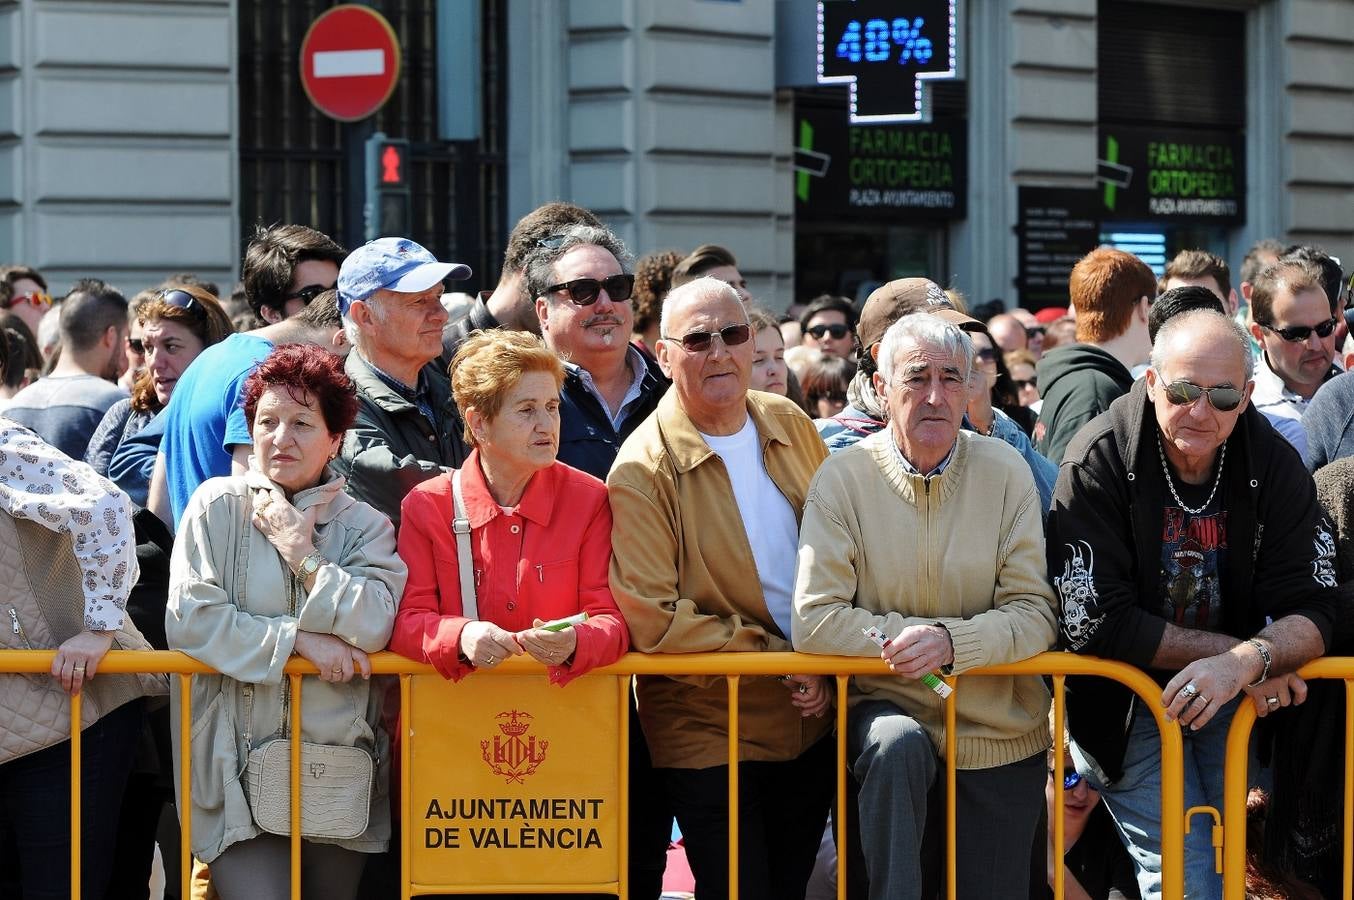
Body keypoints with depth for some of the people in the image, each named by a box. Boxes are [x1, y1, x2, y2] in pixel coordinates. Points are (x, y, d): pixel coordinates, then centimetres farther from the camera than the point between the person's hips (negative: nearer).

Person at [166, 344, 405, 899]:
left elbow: (372, 626, -11)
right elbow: (189, 620, -10)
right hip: (240, 764, -2)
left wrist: (301, 553, -8)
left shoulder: (364, 526, 7)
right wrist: (299, 640, -11)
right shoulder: (219, 505, 2)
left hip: (339, 767, 2)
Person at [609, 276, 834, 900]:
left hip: (810, 722, 5)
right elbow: (651, 620, -19)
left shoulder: (791, 427, 3)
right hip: (709, 732, -5)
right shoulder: (643, 469, -15)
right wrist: (775, 657, -18)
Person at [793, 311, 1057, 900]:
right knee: (898, 745, -35)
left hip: (1000, 736, 2)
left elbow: (1035, 614, -8)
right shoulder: (845, 477, -8)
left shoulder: (1005, 472, -4)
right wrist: (915, 635, -19)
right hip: (889, 707, -2)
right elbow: (813, 623, -12)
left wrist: (951, 642, -24)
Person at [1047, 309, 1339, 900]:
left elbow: (1312, 612, -9)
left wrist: (1243, 664, -30)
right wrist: (1238, 650, -17)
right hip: (1127, 701, -3)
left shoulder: (1274, 463, -4)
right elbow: (1095, 623, -18)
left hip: (1238, 699, 4)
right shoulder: (1098, 463, -15)